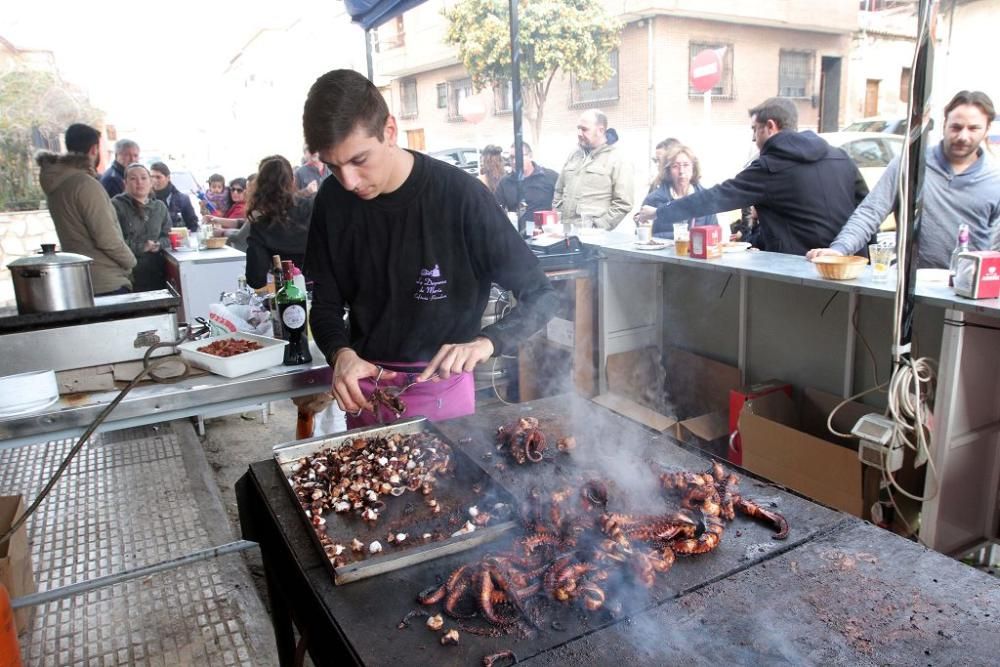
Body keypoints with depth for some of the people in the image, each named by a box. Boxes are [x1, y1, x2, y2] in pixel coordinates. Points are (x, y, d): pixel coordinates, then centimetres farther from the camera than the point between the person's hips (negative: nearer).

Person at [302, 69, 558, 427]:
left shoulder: (459, 196, -20)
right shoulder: (333, 199, -8)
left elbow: (541, 295, -16)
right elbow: (326, 303, 0)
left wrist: (486, 342, -33)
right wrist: (341, 354, -21)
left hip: (441, 387, -3)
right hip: (364, 387, 4)